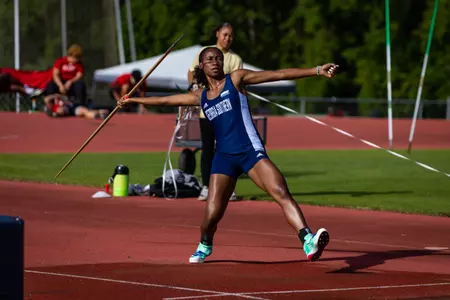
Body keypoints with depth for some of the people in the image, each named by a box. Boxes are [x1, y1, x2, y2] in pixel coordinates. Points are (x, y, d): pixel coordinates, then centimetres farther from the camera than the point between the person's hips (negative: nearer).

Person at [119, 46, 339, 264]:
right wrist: (132, 100, 37)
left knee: (281, 193, -24)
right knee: (212, 214, -4)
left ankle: (308, 242, -34)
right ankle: (204, 246, 29)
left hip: (251, 151, -3)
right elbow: (165, 100, 29)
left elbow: (279, 74, -1)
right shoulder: (200, 97, 16)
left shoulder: (235, 79, 5)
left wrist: (317, 71, -8)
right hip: (224, 156, 3)